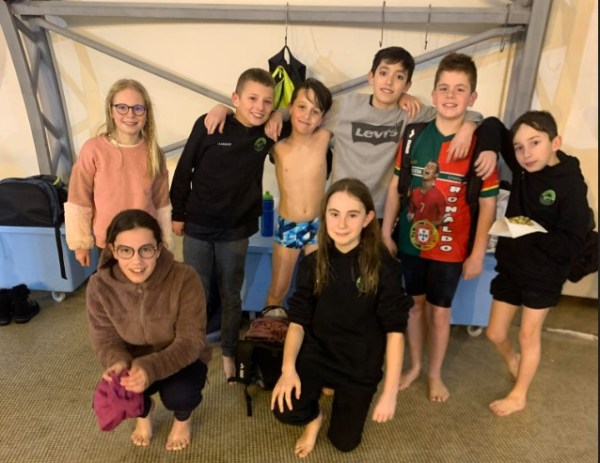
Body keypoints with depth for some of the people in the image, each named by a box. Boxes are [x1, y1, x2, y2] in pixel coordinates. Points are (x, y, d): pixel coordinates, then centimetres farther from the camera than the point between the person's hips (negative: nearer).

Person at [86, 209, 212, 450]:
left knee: (178, 395, -31)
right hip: (135, 360, 3)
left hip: (182, 359, -3)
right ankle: (143, 411, 20)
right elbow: (105, 339, -10)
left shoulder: (184, 278, -30)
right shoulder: (99, 286, -20)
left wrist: (152, 368, -44)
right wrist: (118, 362, -33)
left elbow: (191, 340, -27)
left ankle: (182, 418, 13)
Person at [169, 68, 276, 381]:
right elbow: (184, 170, -5)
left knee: (231, 296, 14)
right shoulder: (210, 125, -14)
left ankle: (229, 353, 33)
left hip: (236, 230, 2)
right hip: (197, 226, -1)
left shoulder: (268, 132, -7)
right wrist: (178, 214, 0)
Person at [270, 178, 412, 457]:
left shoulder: (384, 267, -17)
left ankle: (344, 397, 42)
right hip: (317, 352, 1)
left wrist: (389, 394, -14)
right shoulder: (313, 263, -8)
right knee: (285, 409, -23)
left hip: (361, 364, -1)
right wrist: (288, 367, -22)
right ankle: (314, 418, 15)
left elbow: (395, 331, -14)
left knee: (344, 442, 11)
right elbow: (298, 321, -6)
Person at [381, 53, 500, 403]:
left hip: (450, 247, -2)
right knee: (415, 304, 17)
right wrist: (386, 232, 2)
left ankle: (435, 373, 36)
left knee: (439, 312, 12)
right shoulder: (414, 134, -4)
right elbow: (396, 185, 2)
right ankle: (415, 365, 39)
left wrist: (478, 253, -6)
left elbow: (488, 204, -7)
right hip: (411, 240, 2)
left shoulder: (481, 144, -11)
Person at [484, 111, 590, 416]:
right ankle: (514, 363, 45)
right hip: (510, 264, 5)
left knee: (529, 336, 11)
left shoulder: (571, 185, -19)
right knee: (495, 334, 12)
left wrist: (533, 230, -30)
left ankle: (519, 395, 31)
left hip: (545, 273, -4)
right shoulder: (523, 168, -6)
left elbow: (572, 245, -20)